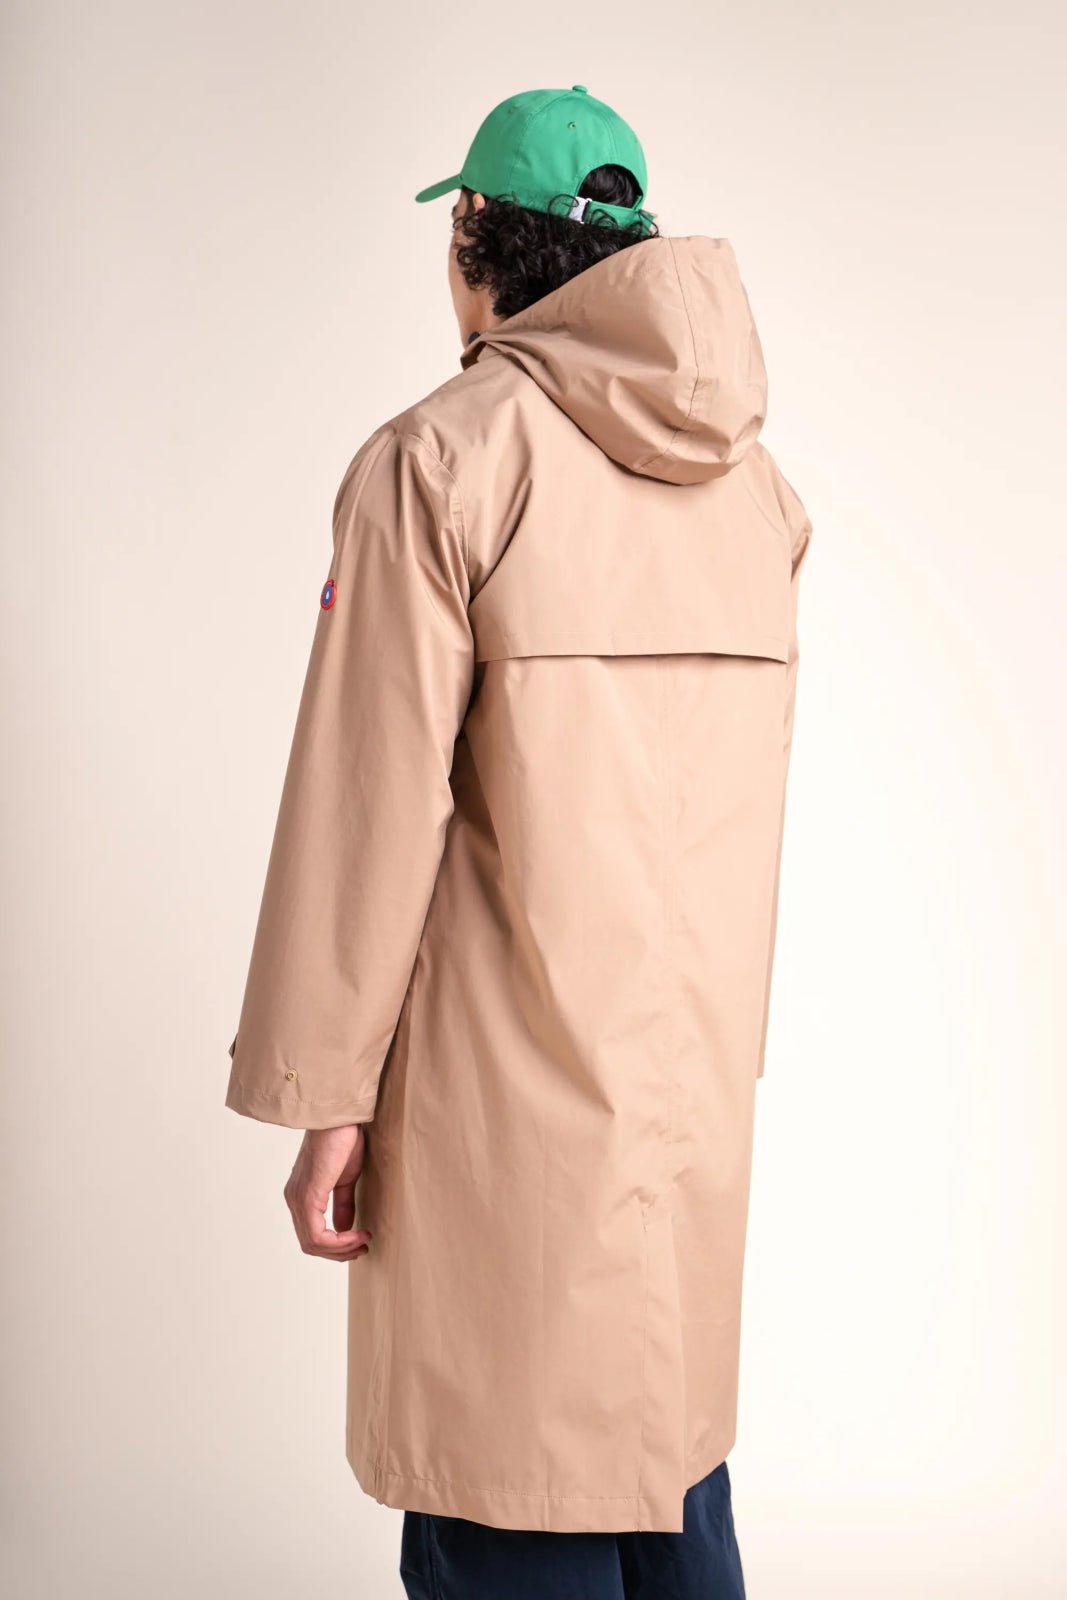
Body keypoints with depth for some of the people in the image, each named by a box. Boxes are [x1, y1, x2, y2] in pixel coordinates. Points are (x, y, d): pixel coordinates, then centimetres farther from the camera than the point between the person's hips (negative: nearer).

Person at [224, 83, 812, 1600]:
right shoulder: (751, 477, 10)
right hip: (702, 1066, 7)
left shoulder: (440, 456, -10)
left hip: (507, 1081, -7)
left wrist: (324, 1097, -7)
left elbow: (373, 802, -13)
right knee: (669, 1447, 20)